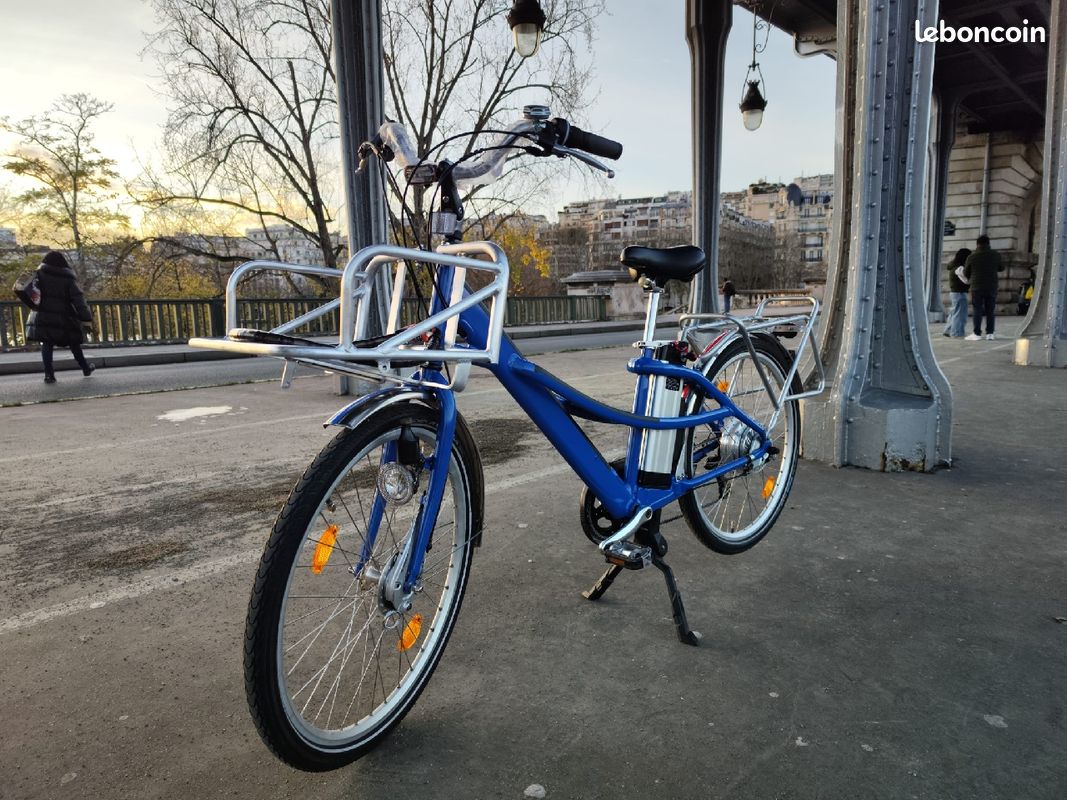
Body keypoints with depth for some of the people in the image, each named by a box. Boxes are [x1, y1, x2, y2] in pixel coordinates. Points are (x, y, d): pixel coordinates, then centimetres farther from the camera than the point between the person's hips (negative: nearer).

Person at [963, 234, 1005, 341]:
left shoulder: (972, 256, -5)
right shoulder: (995, 255, 0)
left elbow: (966, 273, 5)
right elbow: (1001, 268, 15)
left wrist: (969, 280, 25)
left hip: (977, 287, -2)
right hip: (992, 287, 2)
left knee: (977, 310, -1)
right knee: (990, 310, 7)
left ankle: (977, 333, -4)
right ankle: (990, 333, 7)